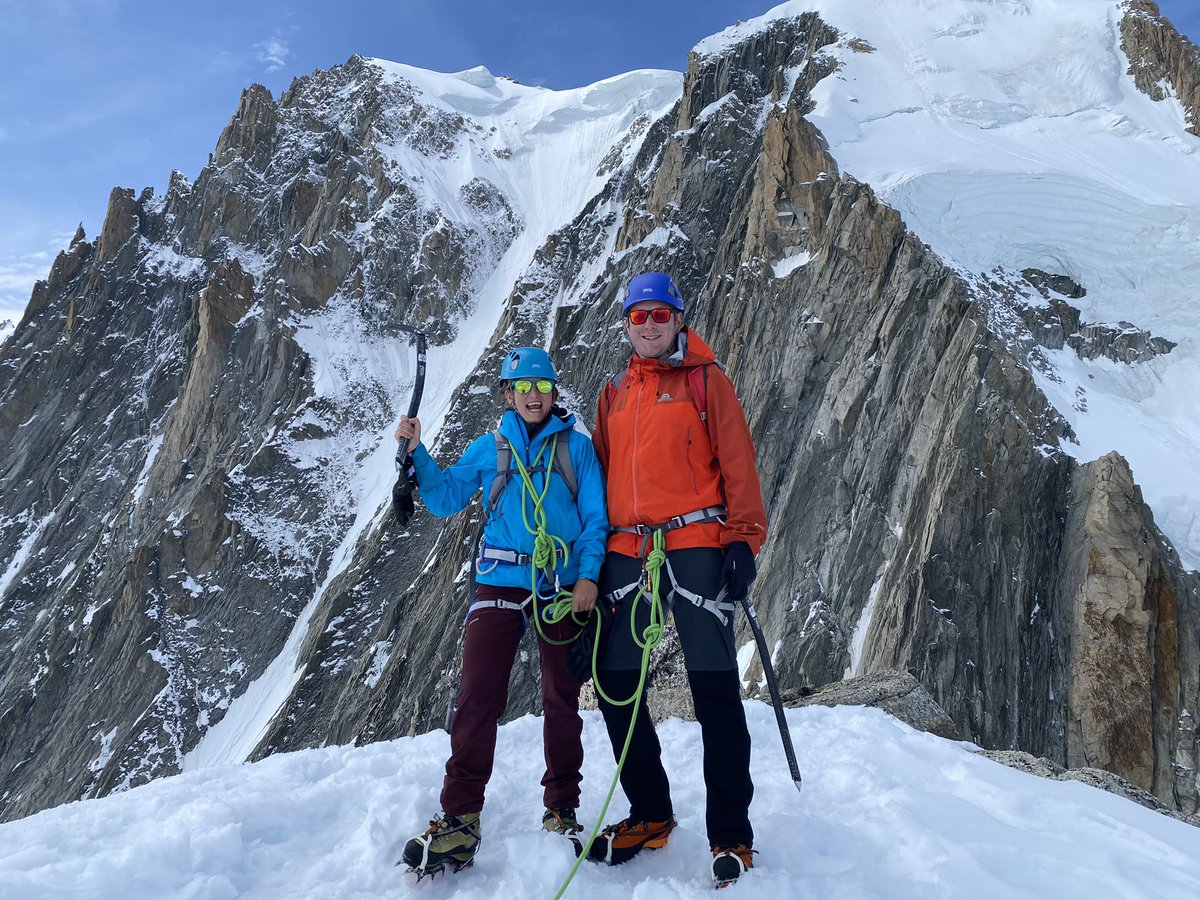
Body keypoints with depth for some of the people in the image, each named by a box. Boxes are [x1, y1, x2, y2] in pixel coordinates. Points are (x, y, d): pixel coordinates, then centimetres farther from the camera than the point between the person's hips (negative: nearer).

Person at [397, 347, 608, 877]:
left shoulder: (577, 446, 5)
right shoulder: (489, 449, 10)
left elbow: (595, 517, 2)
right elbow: (446, 499, 9)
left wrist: (589, 575, -11)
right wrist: (417, 454, -4)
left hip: (562, 588, 0)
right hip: (499, 583, 1)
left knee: (562, 700, 8)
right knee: (477, 699, -7)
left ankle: (561, 810, 23)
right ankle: (459, 817, 1)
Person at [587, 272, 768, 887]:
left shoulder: (704, 378, 6)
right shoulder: (614, 395, 19)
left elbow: (737, 460, -1)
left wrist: (743, 538, -10)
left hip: (696, 545, -4)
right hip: (626, 554, 5)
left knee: (714, 688, -3)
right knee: (615, 684, 5)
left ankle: (731, 835, 10)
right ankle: (649, 814, 23)